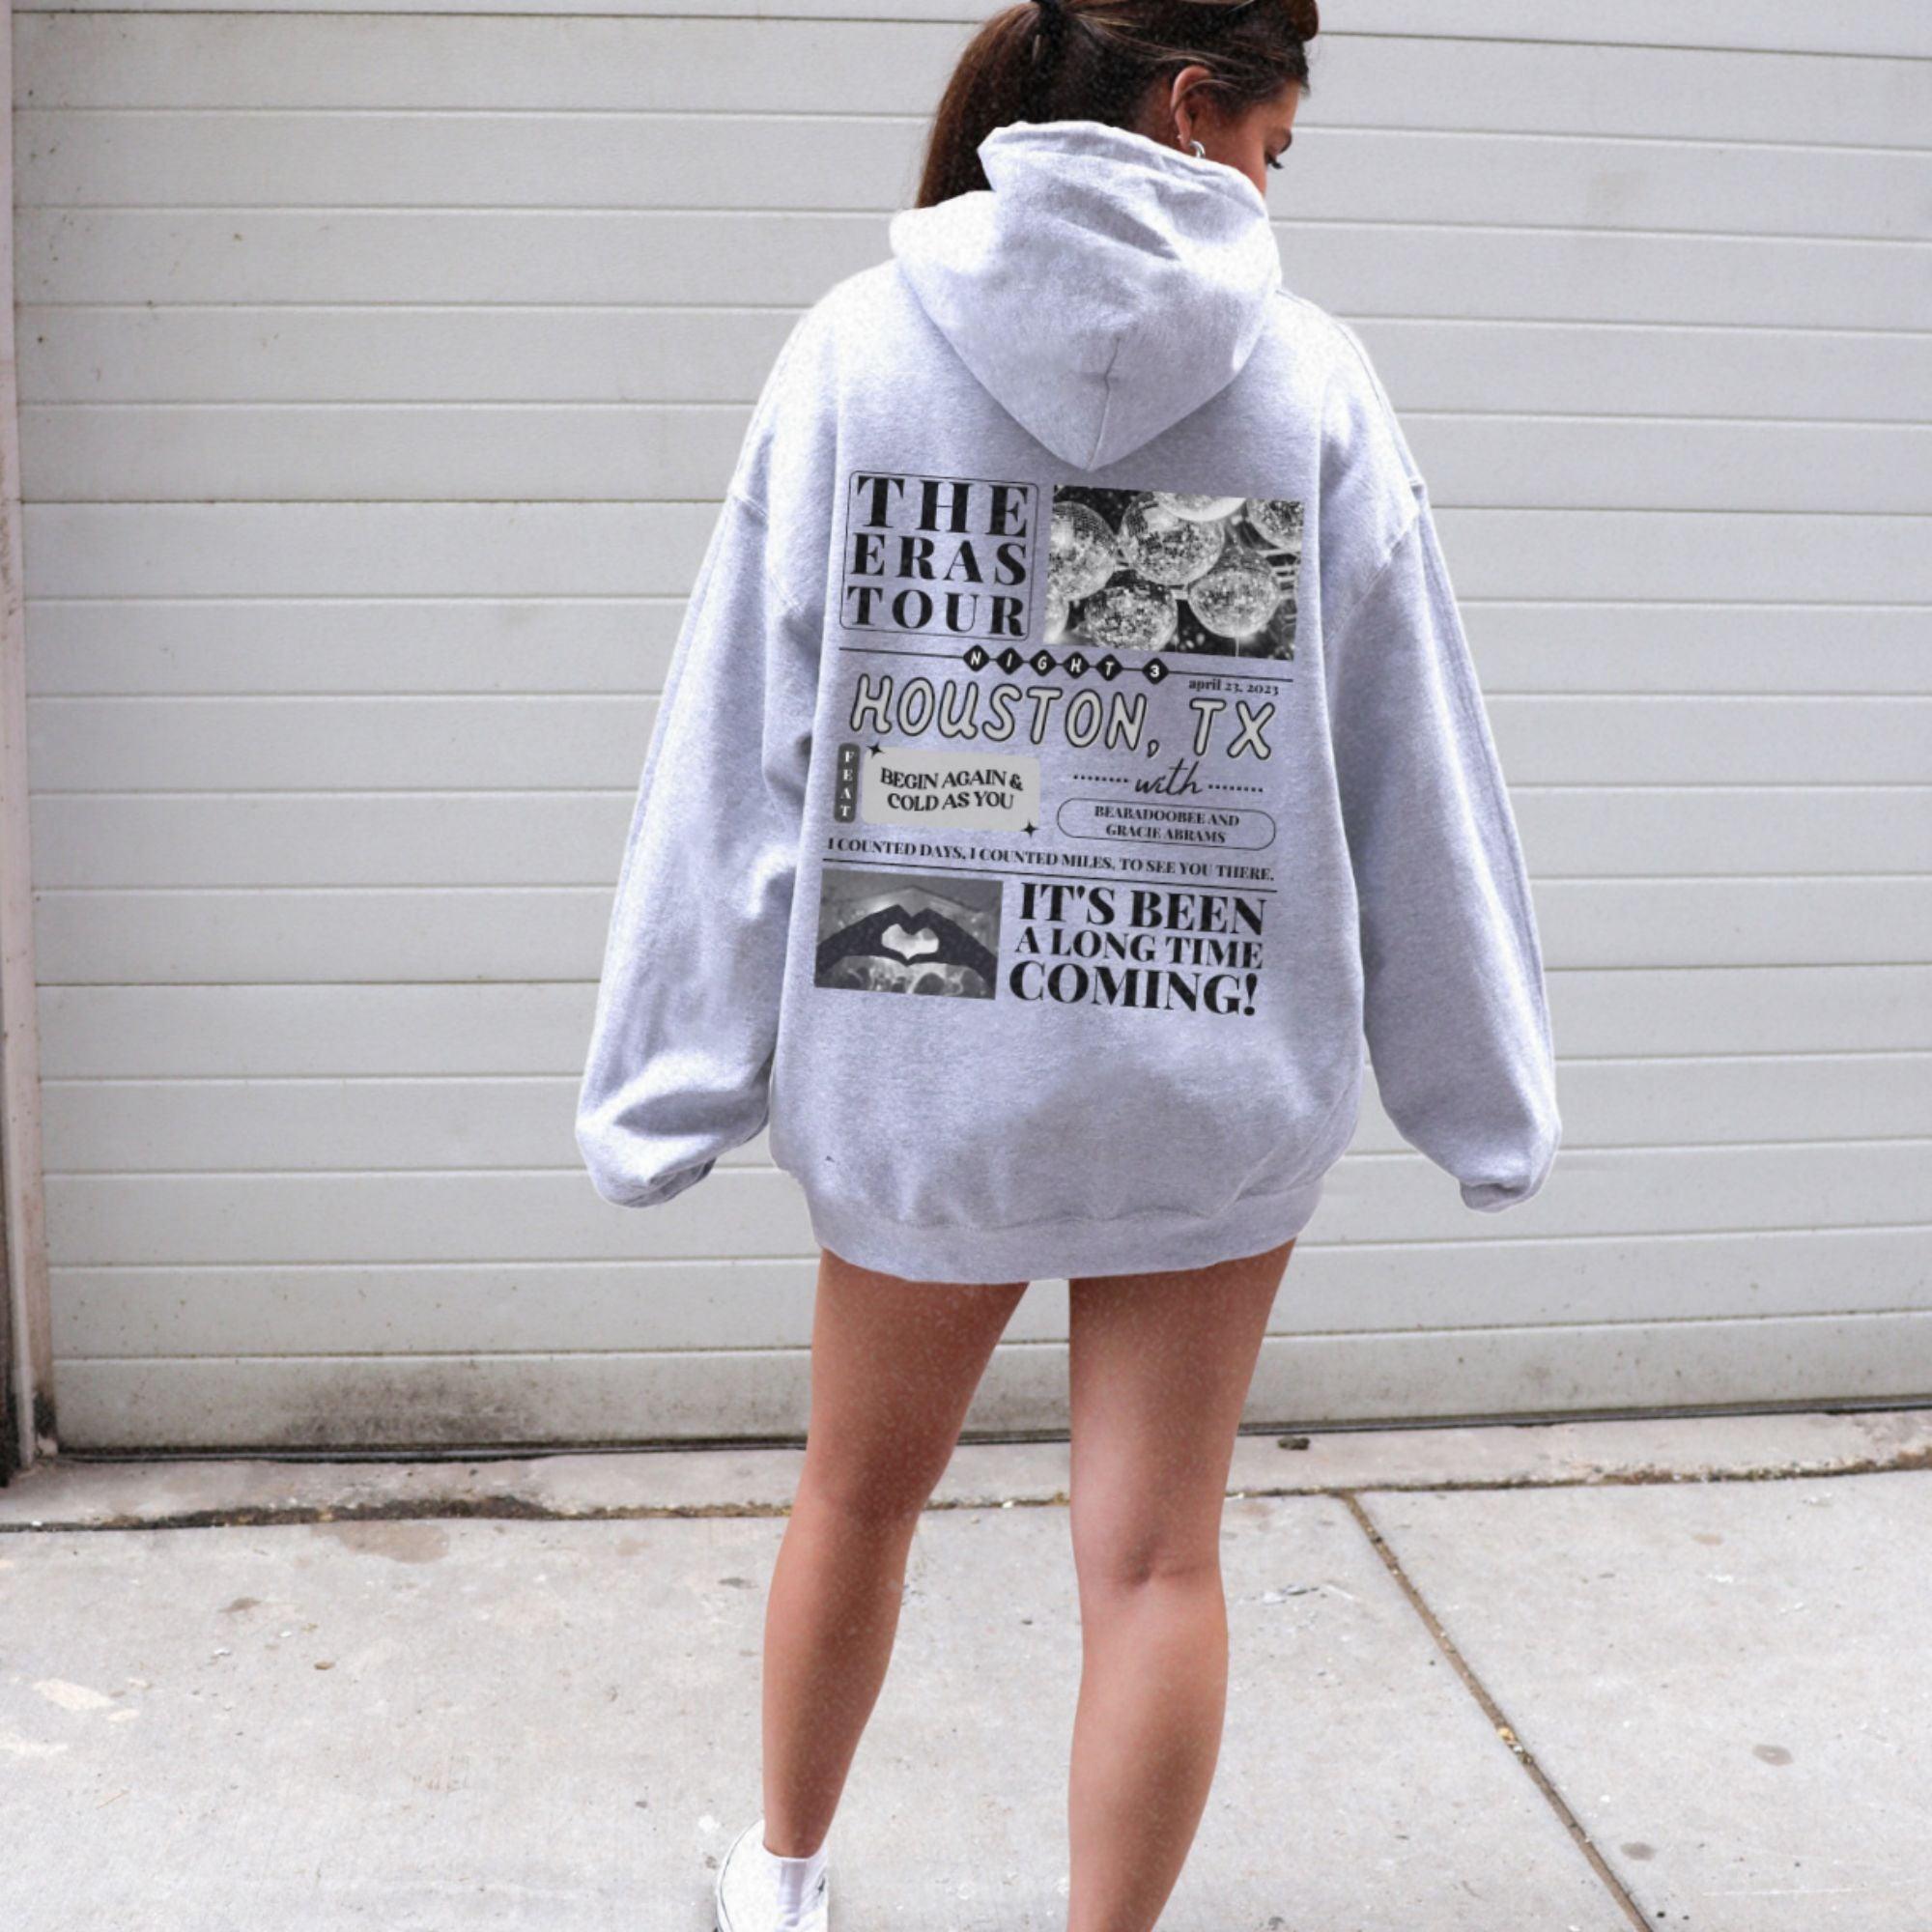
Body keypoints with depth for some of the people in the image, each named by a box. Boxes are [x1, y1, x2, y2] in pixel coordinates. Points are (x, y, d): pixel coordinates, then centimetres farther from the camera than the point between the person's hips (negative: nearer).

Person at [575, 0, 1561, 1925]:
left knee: (858, 1496, 23)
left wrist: (677, 1075, 1)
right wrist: (1486, 1090, 9)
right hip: (1217, 1074, -1)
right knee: (1157, 1558, 12)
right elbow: (1410, 771, -2)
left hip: (919, 1062, 2)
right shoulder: (1311, 379, -5)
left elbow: (744, 738, -5)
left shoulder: (853, 349, -4)